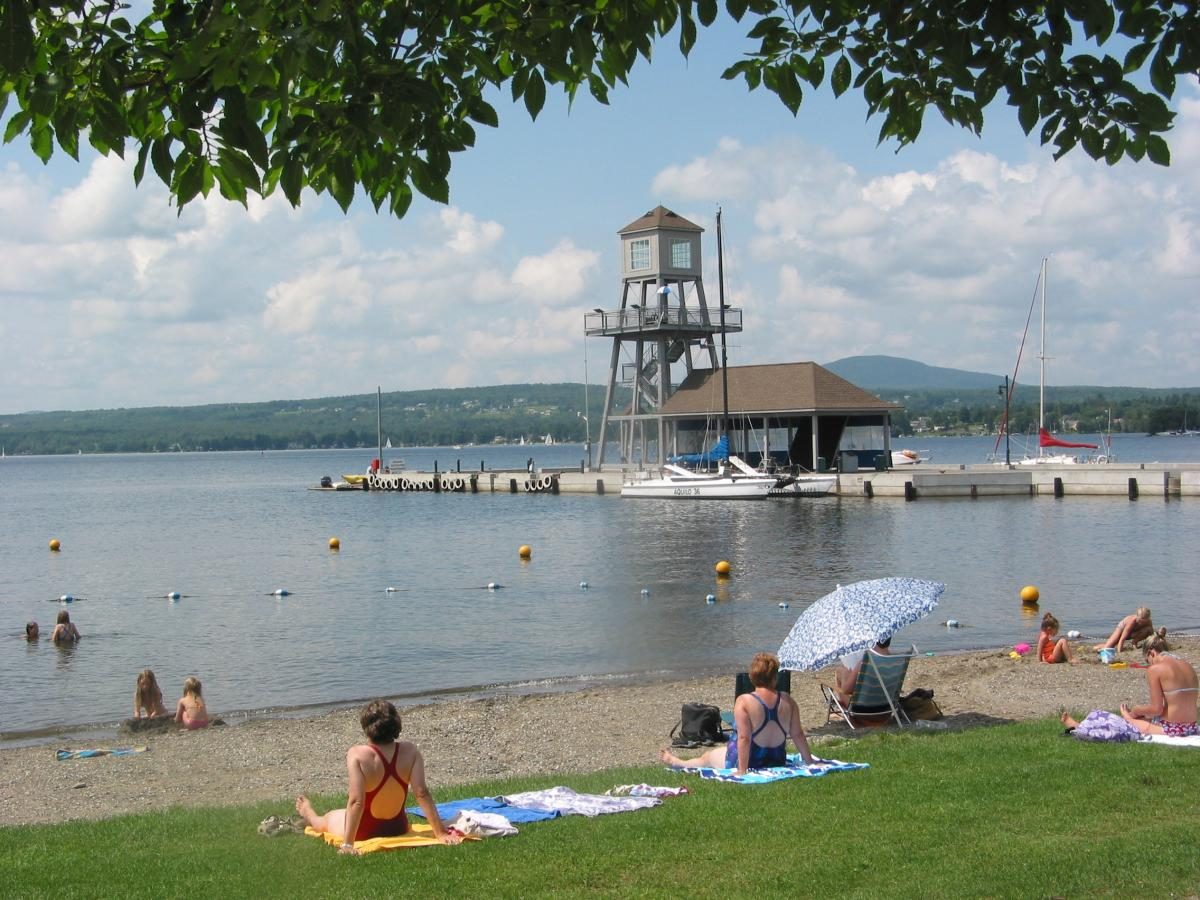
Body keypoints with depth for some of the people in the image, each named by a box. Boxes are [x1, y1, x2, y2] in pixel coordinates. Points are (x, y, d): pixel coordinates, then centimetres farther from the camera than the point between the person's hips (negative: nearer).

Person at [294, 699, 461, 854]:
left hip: (364, 832, -3)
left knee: (328, 818, 33)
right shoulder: (410, 752, -17)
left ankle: (309, 814, 67)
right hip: (398, 828, 3)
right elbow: (422, 793, -22)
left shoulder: (357, 754, -26)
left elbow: (356, 801, -31)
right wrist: (441, 833, -20)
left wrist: (347, 844, -30)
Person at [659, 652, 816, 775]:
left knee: (707, 757, 25)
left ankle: (674, 761, 48)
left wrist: (742, 771, -24)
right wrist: (809, 762, 7)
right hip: (777, 762, 4)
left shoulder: (744, 702, -20)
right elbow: (798, 735, -3)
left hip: (750, 762, -4)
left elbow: (744, 738, -25)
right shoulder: (787, 702, -8)